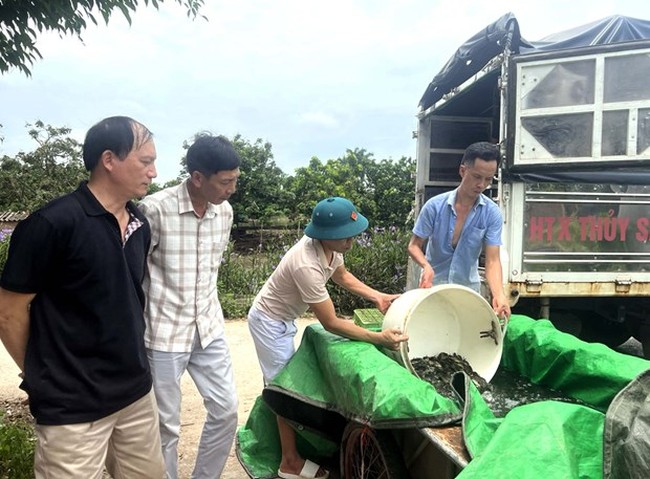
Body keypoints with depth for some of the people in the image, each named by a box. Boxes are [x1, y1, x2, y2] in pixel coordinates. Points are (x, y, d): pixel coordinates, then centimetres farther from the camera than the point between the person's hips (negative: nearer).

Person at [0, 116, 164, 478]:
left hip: (136, 393, 6)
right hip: (74, 407, -6)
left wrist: (132, 367, 14)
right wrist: (45, 378, 1)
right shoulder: (53, 223, -17)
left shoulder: (140, 224, 3)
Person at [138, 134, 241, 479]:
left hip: (209, 328, 6)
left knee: (226, 410, 11)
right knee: (166, 425, 7)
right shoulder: (155, 209, -18)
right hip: (164, 333, -6)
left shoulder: (224, 211, 1)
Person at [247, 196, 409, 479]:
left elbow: (341, 275, 6)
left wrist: (378, 297, -4)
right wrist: (379, 338, -32)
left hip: (281, 318, 9)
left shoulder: (329, 245, -16)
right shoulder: (307, 265, -40)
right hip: (269, 322, -9)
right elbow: (331, 324, -33)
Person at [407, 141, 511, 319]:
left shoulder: (492, 213, -13)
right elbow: (414, 246, -8)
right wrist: (426, 266, -29)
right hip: (433, 284, -1)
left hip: (468, 287, 1)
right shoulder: (434, 206, -16)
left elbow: (492, 260, -17)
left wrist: (498, 294, -34)